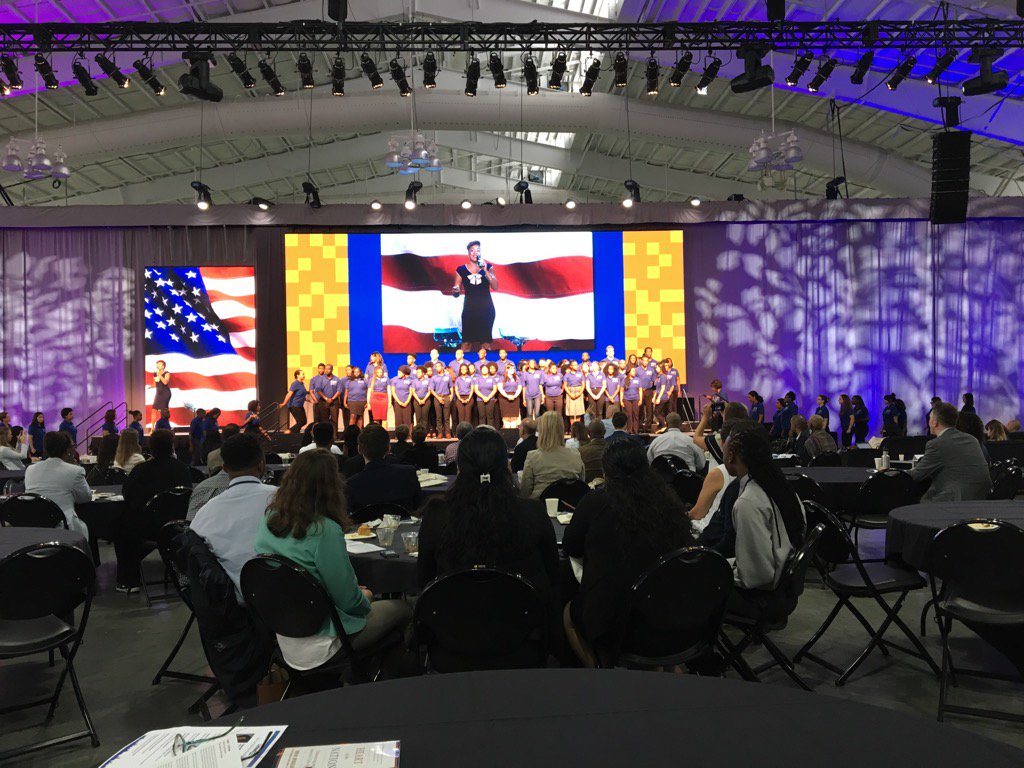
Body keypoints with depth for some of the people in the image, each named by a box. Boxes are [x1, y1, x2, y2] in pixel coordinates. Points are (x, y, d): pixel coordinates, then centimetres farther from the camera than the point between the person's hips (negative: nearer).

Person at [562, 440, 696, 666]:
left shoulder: (594, 502, -13)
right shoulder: (668, 501, -4)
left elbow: (570, 548, 1)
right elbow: (687, 546, 12)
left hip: (612, 622, -4)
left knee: (569, 613, 28)